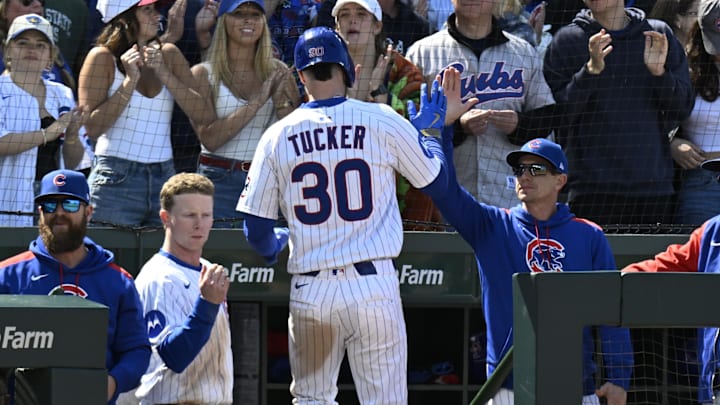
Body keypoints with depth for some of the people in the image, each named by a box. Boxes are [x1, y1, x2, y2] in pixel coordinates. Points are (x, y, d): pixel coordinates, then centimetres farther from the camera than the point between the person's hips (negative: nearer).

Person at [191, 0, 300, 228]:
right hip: (219, 181, -2)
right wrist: (257, 101, -15)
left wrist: (283, 104, -11)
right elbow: (209, 138, -13)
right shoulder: (204, 74, 0)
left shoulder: (277, 72, 8)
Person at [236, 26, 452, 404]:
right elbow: (436, 182, 9)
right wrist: (427, 130, 28)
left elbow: (256, 232, 6)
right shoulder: (382, 121, -2)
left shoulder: (277, 136, 3)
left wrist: (272, 247, 31)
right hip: (372, 285, -2)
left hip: (310, 290, 2)